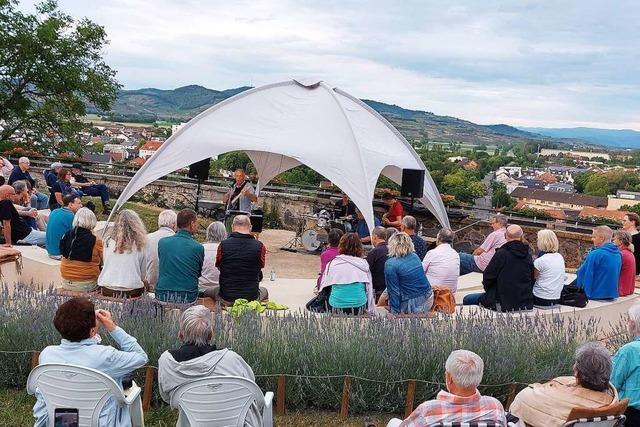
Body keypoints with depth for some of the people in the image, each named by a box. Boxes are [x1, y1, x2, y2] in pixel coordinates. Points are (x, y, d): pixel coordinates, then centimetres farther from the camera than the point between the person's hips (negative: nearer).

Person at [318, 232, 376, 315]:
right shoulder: (364, 264, 4)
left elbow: (324, 286, 11)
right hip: (359, 308, 2)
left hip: (337, 308, -1)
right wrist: (371, 311, 16)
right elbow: (369, 290, 9)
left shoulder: (332, 264, 2)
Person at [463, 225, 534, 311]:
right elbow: (532, 281, 12)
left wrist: (488, 291, 12)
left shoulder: (501, 254, -13)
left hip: (504, 304, -6)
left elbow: (487, 277, -8)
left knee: (467, 299, 6)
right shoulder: (528, 256, 2)